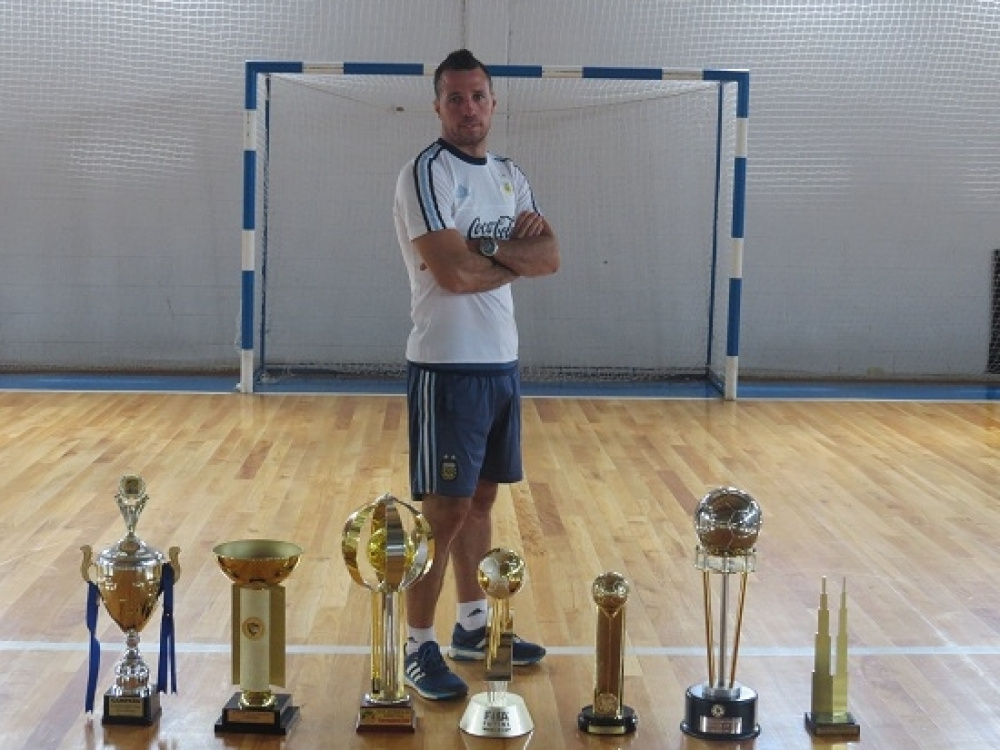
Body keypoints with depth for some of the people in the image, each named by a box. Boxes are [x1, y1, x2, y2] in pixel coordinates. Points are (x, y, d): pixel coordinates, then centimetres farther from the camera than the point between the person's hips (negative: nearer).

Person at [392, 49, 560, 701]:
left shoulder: (511, 177, 12)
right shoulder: (426, 174, -11)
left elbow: (551, 258, 1)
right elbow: (454, 272, -22)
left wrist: (488, 249, -15)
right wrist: (517, 254, -6)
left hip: (502, 365, 8)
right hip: (448, 369, -7)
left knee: (482, 499, 16)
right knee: (445, 510, -4)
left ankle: (475, 627, 28)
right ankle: (420, 649, 5)